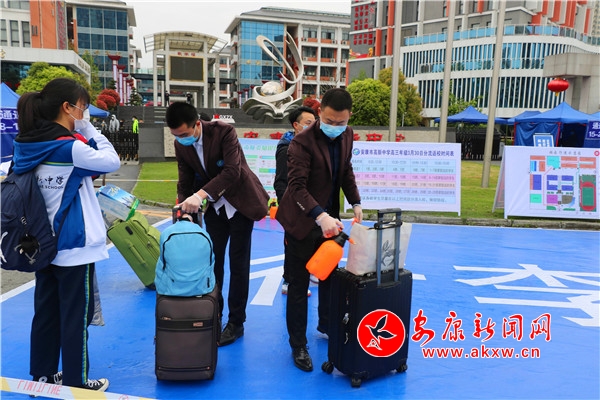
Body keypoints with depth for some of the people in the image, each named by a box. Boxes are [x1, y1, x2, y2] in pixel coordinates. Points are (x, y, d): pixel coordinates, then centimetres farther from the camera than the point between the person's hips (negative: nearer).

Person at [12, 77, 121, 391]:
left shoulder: (32, 145, 4)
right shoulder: (69, 147, -19)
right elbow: (112, 162, -11)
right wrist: (89, 130, -7)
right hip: (74, 246, -8)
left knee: (46, 311, 17)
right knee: (76, 316, 5)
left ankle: (42, 375, 31)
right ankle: (75, 382, 19)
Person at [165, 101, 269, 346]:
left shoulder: (224, 132, -23)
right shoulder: (181, 145, -7)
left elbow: (232, 171, -34)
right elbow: (185, 182, -1)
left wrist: (200, 195, -42)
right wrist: (184, 211, -16)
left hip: (239, 202, -5)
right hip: (213, 206, 5)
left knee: (238, 263, 0)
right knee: (213, 261, 7)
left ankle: (236, 323, 11)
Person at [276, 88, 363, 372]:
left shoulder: (347, 136, 0)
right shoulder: (302, 142, -21)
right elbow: (296, 186, -28)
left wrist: (355, 203, 1)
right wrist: (320, 216, -41)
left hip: (329, 217, 7)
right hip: (302, 221, -6)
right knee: (298, 285, 2)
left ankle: (326, 326, 39)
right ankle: (298, 345, 14)